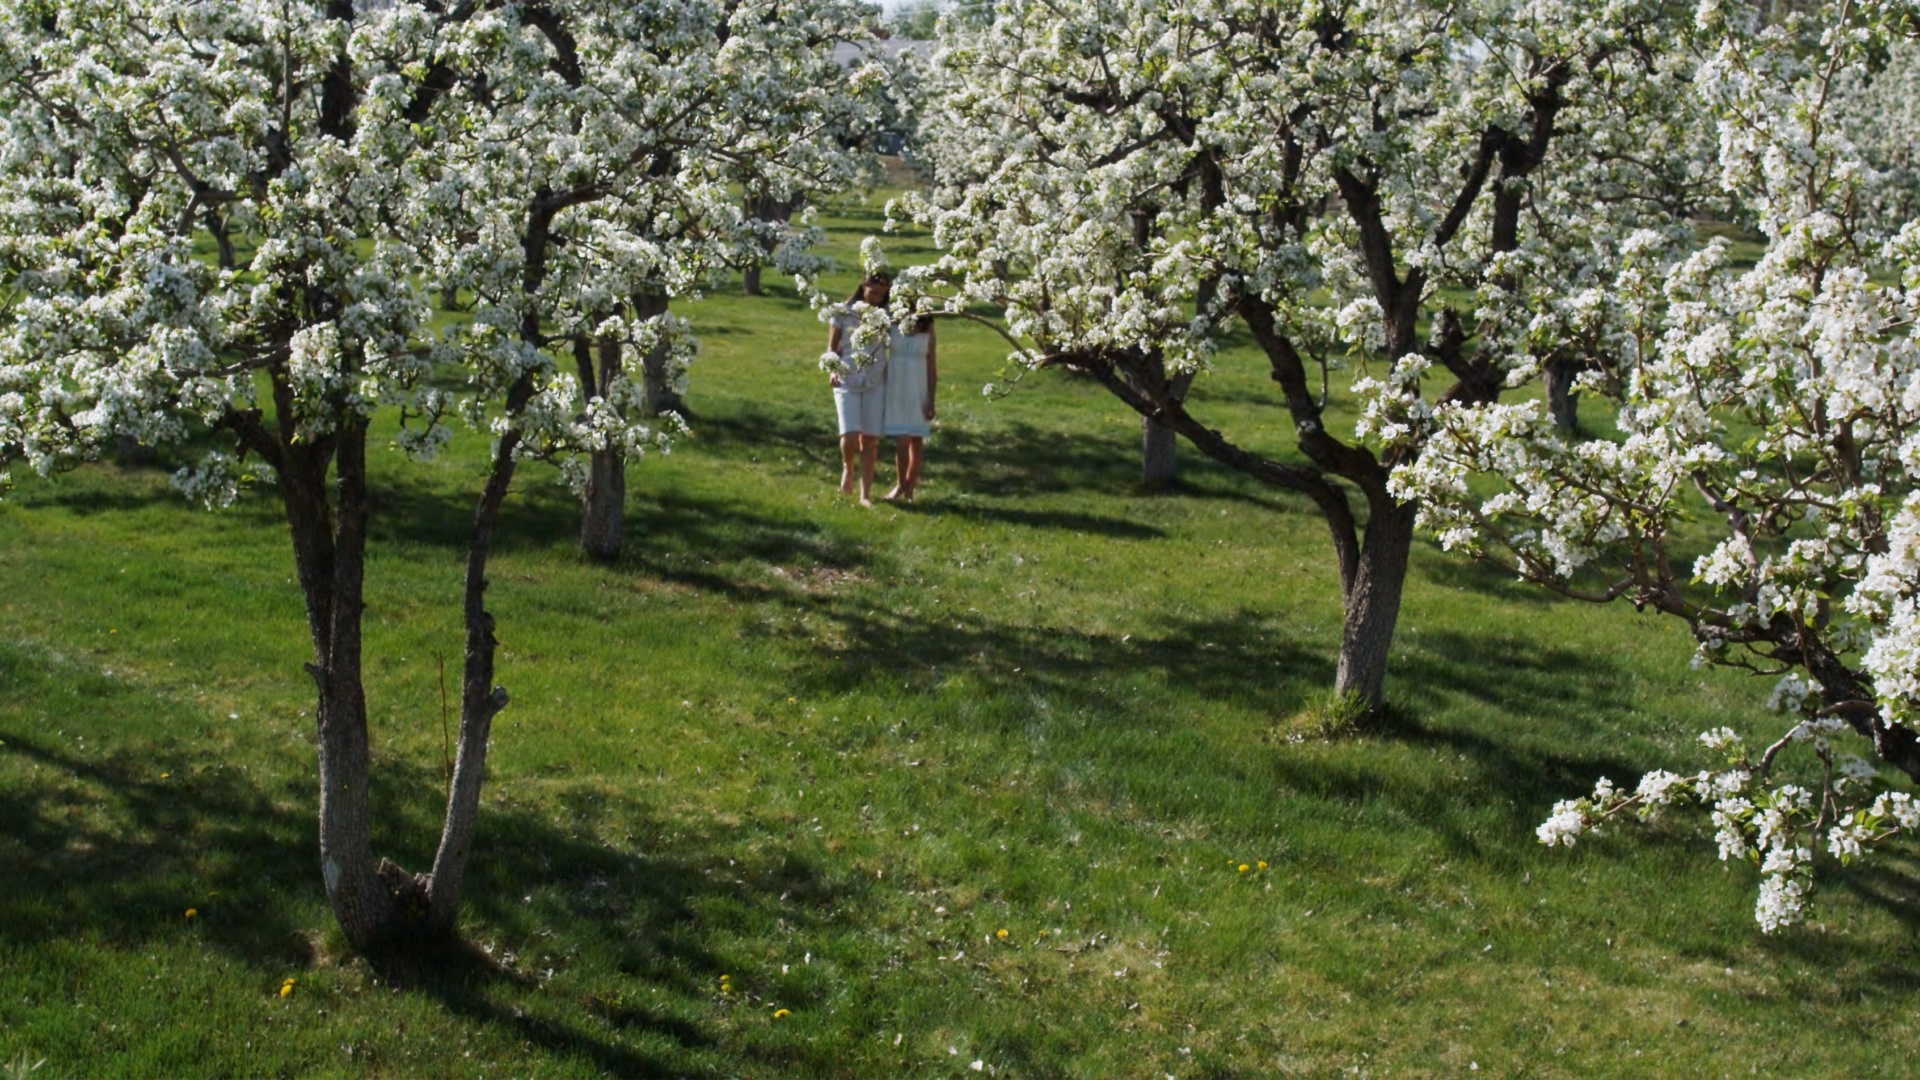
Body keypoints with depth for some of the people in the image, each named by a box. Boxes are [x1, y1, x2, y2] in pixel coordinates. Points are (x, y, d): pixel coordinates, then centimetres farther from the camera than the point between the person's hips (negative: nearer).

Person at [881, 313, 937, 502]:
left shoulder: (927, 330, -2)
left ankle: (910, 487, 17)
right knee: (902, 441, -6)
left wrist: (931, 399, -3)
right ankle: (900, 483, 15)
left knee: (917, 440, 6)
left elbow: (932, 365, 0)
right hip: (896, 390, -1)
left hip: (919, 392, 1)